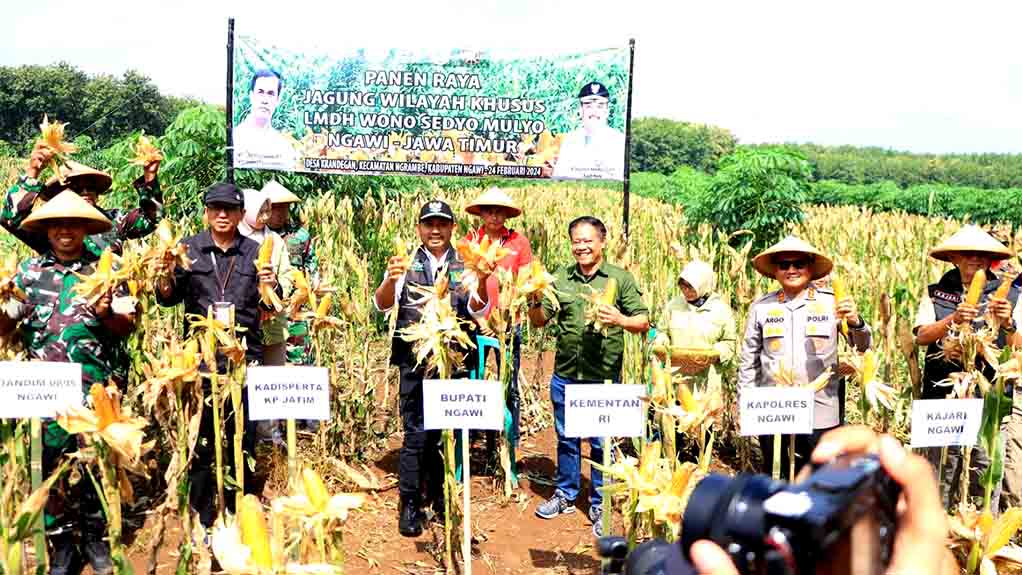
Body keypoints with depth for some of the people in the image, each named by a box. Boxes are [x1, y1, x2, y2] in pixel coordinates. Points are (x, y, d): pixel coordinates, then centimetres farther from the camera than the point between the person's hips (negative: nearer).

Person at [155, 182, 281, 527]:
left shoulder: (254, 252, 7)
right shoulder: (189, 249, 6)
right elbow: (168, 299, 5)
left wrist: (269, 287, -17)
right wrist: (167, 275, -15)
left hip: (245, 355, 0)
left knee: (242, 437, 6)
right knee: (200, 437, 4)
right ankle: (202, 518, 17)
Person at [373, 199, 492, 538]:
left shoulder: (465, 266, 4)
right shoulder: (406, 265, 2)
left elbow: (478, 310, -9)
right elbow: (382, 304, -10)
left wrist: (481, 282, -30)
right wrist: (391, 280, -32)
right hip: (415, 362, -1)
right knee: (415, 433, -2)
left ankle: (438, 496, 29)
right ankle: (410, 505, 10)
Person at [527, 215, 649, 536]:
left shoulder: (620, 278, -2)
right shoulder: (560, 279, 6)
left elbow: (643, 322, -3)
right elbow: (539, 321, 8)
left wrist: (620, 320, -23)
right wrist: (536, 300, -12)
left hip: (604, 380, -3)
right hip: (565, 376, 3)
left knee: (601, 444, 6)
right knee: (566, 439, 16)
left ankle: (600, 505, 22)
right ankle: (566, 496, 33)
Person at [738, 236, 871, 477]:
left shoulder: (832, 303, -1)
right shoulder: (761, 307, 3)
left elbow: (863, 346, -1)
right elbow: (748, 359, 9)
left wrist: (855, 322, -22)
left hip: (821, 415, -1)